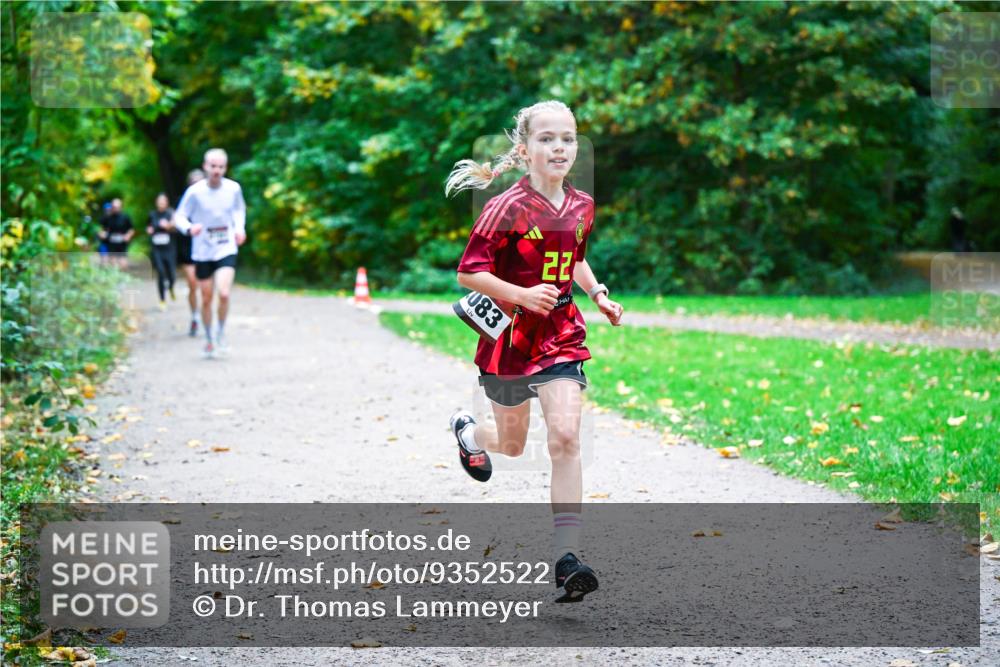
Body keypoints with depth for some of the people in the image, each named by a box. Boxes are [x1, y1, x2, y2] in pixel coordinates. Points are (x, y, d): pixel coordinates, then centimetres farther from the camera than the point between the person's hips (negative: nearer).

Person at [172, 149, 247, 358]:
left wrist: (240, 228, 2)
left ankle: (221, 331, 6)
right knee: (206, 299, 7)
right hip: (202, 252, 0)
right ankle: (209, 339, 27)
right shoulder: (195, 191, -12)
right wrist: (189, 228, -25)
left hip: (227, 249, 0)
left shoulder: (233, 188, -4)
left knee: (224, 293, -18)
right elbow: (179, 216, -5)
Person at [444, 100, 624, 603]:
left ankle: (566, 557, -16)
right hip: (508, 337, -2)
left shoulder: (582, 208, 1)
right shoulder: (507, 208, -16)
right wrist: (523, 295, -27)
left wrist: (597, 293, 5)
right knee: (511, 446, 15)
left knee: (565, 436, -16)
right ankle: (467, 431, 54)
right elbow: (469, 271, -16)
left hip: (560, 335, 3)